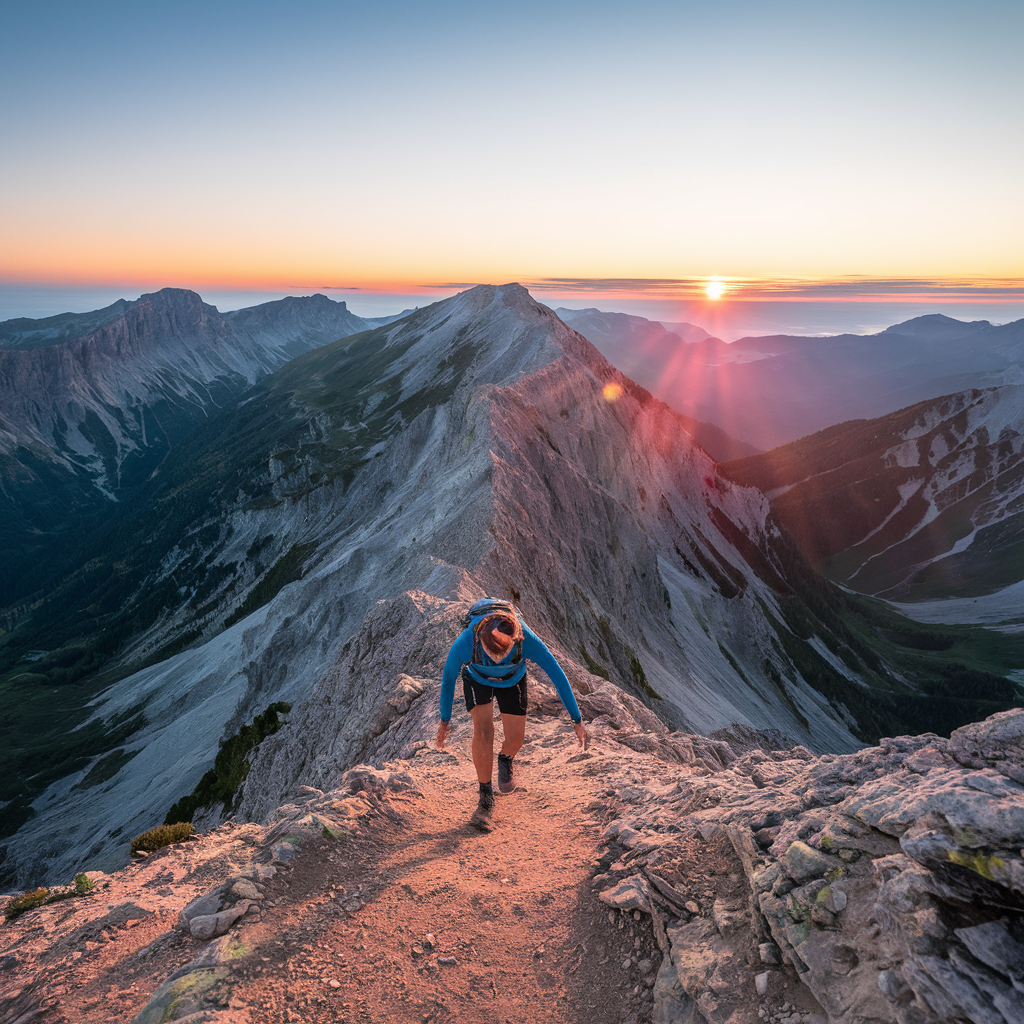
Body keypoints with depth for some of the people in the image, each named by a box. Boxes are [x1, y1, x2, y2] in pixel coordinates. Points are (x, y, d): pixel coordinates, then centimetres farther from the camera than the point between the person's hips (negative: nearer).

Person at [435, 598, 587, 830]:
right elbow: (448, 678, -19)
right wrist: (444, 720, -6)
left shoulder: (527, 640, -41)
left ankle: (506, 759, 35)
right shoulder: (464, 643, -41)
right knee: (483, 730, -19)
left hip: (512, 680, 1)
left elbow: (558, 676, -27)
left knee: (515, 738, -3)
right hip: (477, 678, -1)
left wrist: (577, 720, -21)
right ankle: (486, 798, 0)